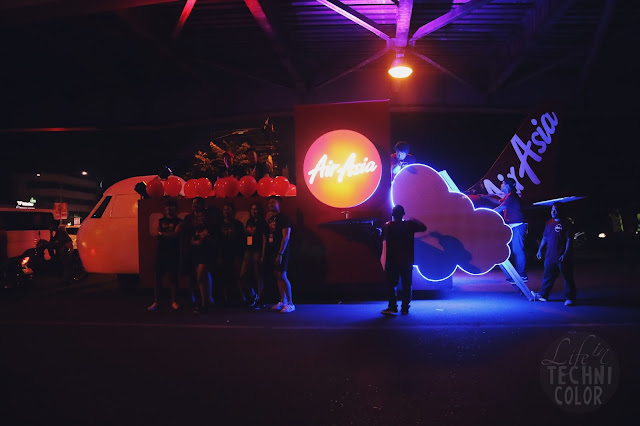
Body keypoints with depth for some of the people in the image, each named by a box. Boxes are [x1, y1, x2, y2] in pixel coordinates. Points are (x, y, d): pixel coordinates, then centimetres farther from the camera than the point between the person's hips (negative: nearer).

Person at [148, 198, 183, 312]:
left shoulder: (179, 222, 5)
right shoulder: (161, 220, 16)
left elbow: (175, 234, -11)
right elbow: (157, 236, 5)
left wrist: (162, 234, -8)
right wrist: (168, 235, -13)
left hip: (174, 253, -3)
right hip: (161, 252, 3)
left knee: (173, 277, -1)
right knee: (159, 277, 1)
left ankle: (174, 301, 6)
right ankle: (155, 302, 4)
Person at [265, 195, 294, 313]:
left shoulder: (283, 218, -8)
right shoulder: (270, 219, 16)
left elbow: (286, 237, -14)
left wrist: (280, 253, -19)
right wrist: (267, 252, 12)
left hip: (281, 251, -8)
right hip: (272, 251, 8)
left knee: (282, 276, -11)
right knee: (277, 276, 9)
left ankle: (290, 303, -7)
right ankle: (282, 301, 16)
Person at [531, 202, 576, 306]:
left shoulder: (567, 223, -8)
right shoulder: (549, 223, 12)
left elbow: (569, 240, -11)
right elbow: (545, 238, 19)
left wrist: (565, 254, -18)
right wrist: (540, 250, 14)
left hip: (562, 257, -6)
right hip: (550, 256, 6)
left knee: (567, 278, 1)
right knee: (547, 277, 14)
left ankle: (569, 298, 10)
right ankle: (543, 295, 24)